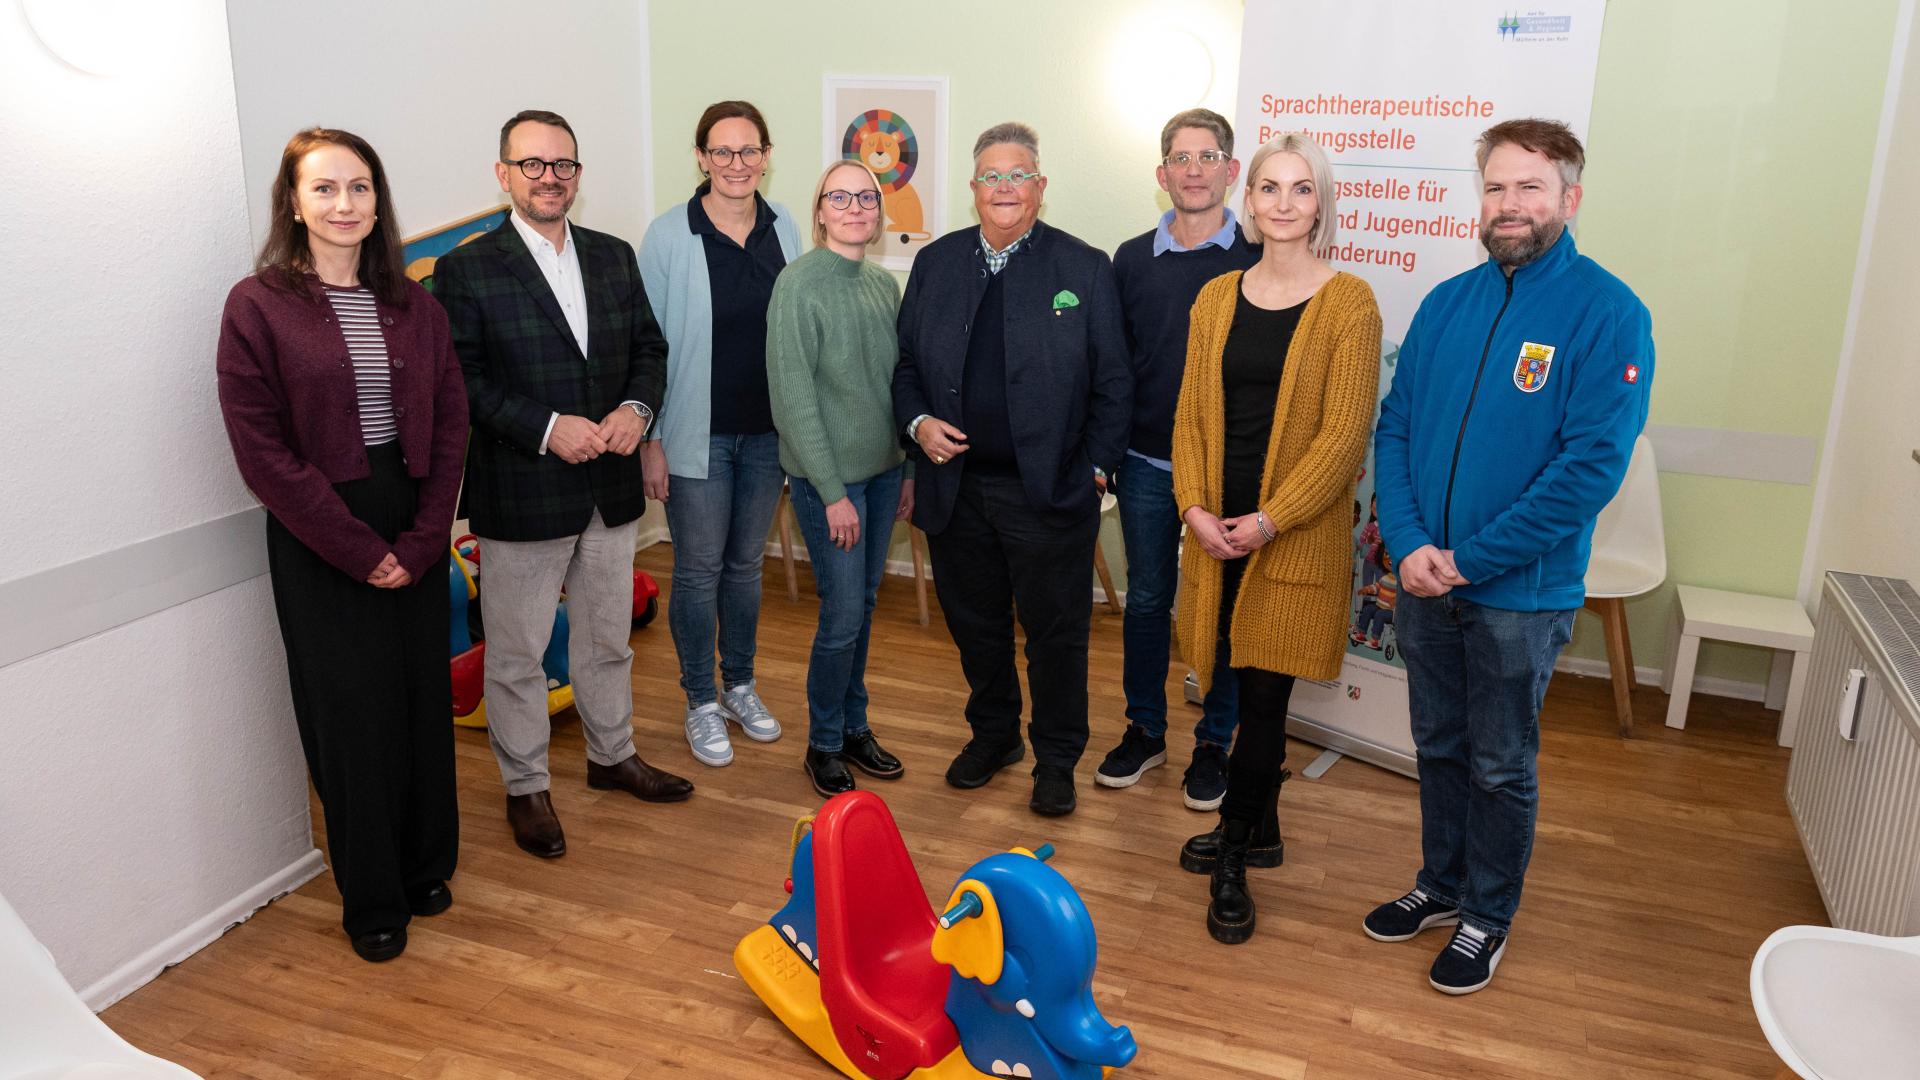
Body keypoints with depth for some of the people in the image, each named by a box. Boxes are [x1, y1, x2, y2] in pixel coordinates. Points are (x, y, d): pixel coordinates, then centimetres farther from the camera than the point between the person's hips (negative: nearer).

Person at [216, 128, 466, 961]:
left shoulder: (412, 305, 5)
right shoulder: (258, 306, -6)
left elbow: (449, 425, 3)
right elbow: (262, 451, -10)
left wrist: (421, 540, -6)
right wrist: (357, 548, -12)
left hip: (413, 536, 4)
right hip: (319, 541, -3)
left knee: (424, 698, 11)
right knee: (350, 713, 5)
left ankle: (426, 867, 31)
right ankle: (371, 901, 22)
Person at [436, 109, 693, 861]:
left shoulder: (614, 257, 8)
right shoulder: (466, 270, -8)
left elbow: (649, 346, 10)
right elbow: (461, 380, -13)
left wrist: (637, 408, -9)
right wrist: (547, 427, -23)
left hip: (610, 489, 5)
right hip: (518, 496, -5)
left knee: (607, 638, 20)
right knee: (517, 655, 8)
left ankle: (612, 756, 40)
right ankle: (526, 788, 26)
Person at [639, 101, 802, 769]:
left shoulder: (783, 229, 2)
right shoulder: (668, 236, -10)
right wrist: (650, 440, -10)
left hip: (767, 430, 4)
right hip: (698, 432, -4)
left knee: (747, 563, 16)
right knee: (699, 569, 6)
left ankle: (740, 686, 33)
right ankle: (701, 702, 22)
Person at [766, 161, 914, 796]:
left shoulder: (884, 285, 7)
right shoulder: (799, 284, -12)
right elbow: (794, 396, -15)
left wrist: (908, 469, 11)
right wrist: (833, 492, -16)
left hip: (882, 469, 6)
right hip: (828, 475, -6)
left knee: (863, 605, 14)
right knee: (843, 613, -1)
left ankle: (855, 727, 30)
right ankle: (824, 744, 18)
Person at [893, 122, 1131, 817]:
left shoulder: (1085, 268, -3)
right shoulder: (935, 263, 7)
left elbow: (1113, 382, -1)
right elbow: (907, 363, 12)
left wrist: (1097, 466, -6)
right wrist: (917, 422, -5)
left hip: (1049, 492, -3)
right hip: (956, 486, 3)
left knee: (1056, 633, 7)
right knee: (975, 624, 17)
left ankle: (1056, 759, 26)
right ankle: (993, 734, 38)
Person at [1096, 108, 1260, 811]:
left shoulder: (1257, 261, -4)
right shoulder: (1133, 259, 4)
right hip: (1146, 463, 2)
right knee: (1146, 598, 12)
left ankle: (1214, 742, 24)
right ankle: (1145, 731, 28)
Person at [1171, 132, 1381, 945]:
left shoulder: (1348, 303, -5)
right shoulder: (1218, 298, 9)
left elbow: (1345, 433, -10)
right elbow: (1191, 414, 8)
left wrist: (1268, 521, -15)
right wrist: (1196, 507, -5)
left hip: (1295, 536, -4)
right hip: (1218, 531, 4)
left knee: (1264, 694, 1)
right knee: (1248, 693, 12)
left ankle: (1233, 861, 17)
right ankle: (1259, 830, 33)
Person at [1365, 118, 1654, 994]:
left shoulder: (1607, 314, -12)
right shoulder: (1446, 303, 3)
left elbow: (1592, 467, -19)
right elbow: (1394, 428, 3)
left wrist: (1469, 558, -18)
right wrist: (1408, 544, -12)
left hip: (1521, 593, -4)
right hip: (1425, 582, 4)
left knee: (1500, 766, 11)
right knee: (1438, 748, 19)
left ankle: (1487, 916, 32)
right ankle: (1440, 884, 39)